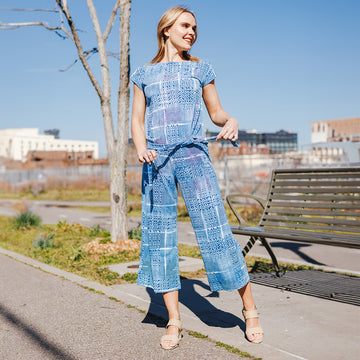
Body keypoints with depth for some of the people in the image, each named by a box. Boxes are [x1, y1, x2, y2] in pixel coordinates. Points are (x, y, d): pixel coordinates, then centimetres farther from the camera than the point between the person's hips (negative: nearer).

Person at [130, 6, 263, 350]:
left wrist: (231, 121, -7)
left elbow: (216, 111, 16)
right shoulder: (144, 74, 13)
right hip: (156, 159, 2)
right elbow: (137, 121, 12)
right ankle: (174, 320, 11)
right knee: (159, 234, 0)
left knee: (215, 230, -7)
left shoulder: (200, 69, 13)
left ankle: (249, 309, 9)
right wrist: (141, 148, -8)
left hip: (193, 155, -1)